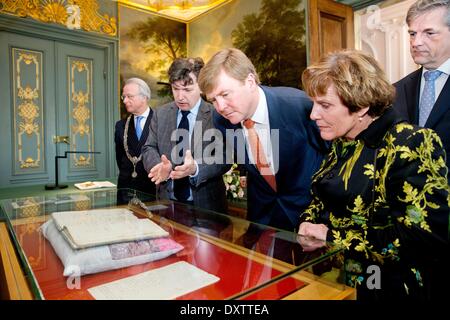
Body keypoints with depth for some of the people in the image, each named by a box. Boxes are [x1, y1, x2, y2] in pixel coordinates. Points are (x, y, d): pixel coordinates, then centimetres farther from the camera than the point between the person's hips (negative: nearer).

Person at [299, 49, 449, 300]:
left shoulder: (409, 144, -16)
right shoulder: (342, 143, 4)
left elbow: (428, 233, -24)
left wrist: (334, 237, -20)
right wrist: (309, 223, -10)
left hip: (389, 288, -5)